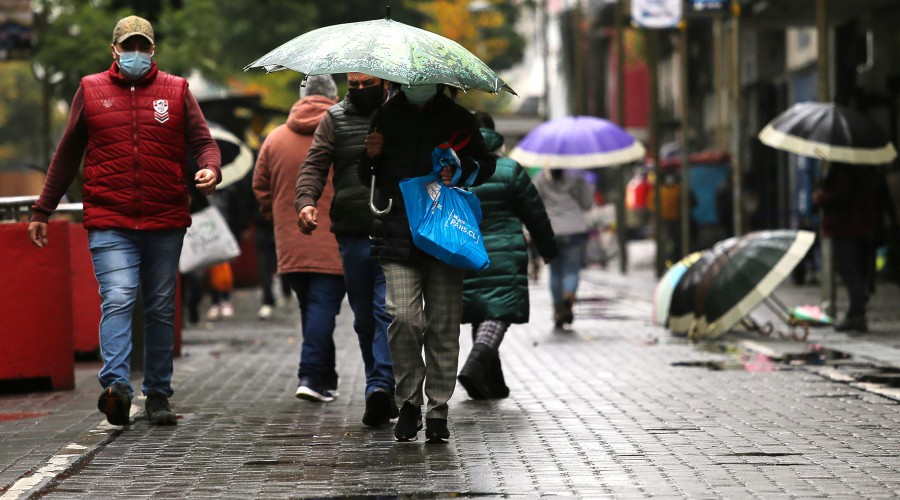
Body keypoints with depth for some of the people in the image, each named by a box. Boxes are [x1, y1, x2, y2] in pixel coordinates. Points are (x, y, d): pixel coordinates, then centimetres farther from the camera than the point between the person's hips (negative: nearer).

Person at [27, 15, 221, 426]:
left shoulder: (176, 91, 8)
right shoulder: (91, 90, 8)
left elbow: (203, 141, 7)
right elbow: (67, 154, 13)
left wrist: (211, 168, -18)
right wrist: (42, 210, 14)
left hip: (165, 223, 2)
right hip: (109, 225, -2)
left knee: (161, 309, 9)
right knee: (117, 301, -18)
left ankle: (158, 394, 17)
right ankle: (116, 385, -29)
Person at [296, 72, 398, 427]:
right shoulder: (335, 119, 10)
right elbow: (314, 166, 2)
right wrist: (306, 201, -17)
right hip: (353, 236, 2)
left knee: (388, 310, -15)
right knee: (364, 318, 7)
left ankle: (380, 387, -22)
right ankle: (384, 396, 16)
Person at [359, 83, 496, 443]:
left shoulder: (457, 118, 12)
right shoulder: (385, 117, 14)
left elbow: (486, 165, 18)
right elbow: (367, 179, 21)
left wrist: (460, 173, -3)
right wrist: (371, 157, -1)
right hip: (398, 235, 0)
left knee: (443, 325, 0)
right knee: (403, 316, -15)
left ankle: (438, 410, 8)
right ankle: (409, 400, 1)